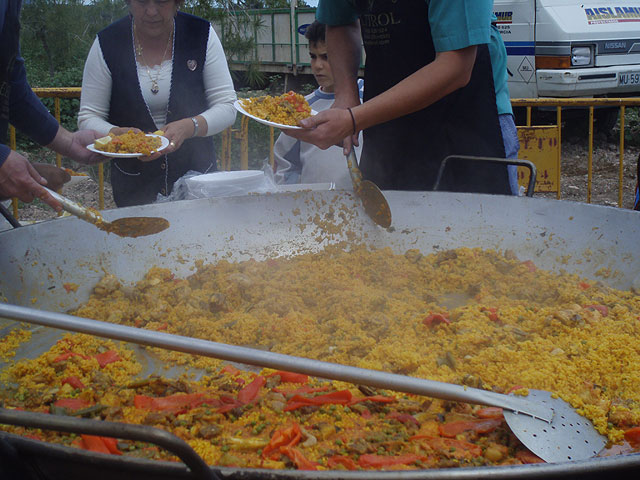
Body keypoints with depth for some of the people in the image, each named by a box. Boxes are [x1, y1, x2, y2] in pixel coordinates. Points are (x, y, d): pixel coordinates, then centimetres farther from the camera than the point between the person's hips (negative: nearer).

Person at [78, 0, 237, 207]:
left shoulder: (201, 33, -8)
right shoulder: (107, 43, -9)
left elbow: (226, 107, -8)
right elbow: (88, 118, -7)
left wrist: (190, 127, -27)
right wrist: (117, 134, -28)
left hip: (196, 174, 1)